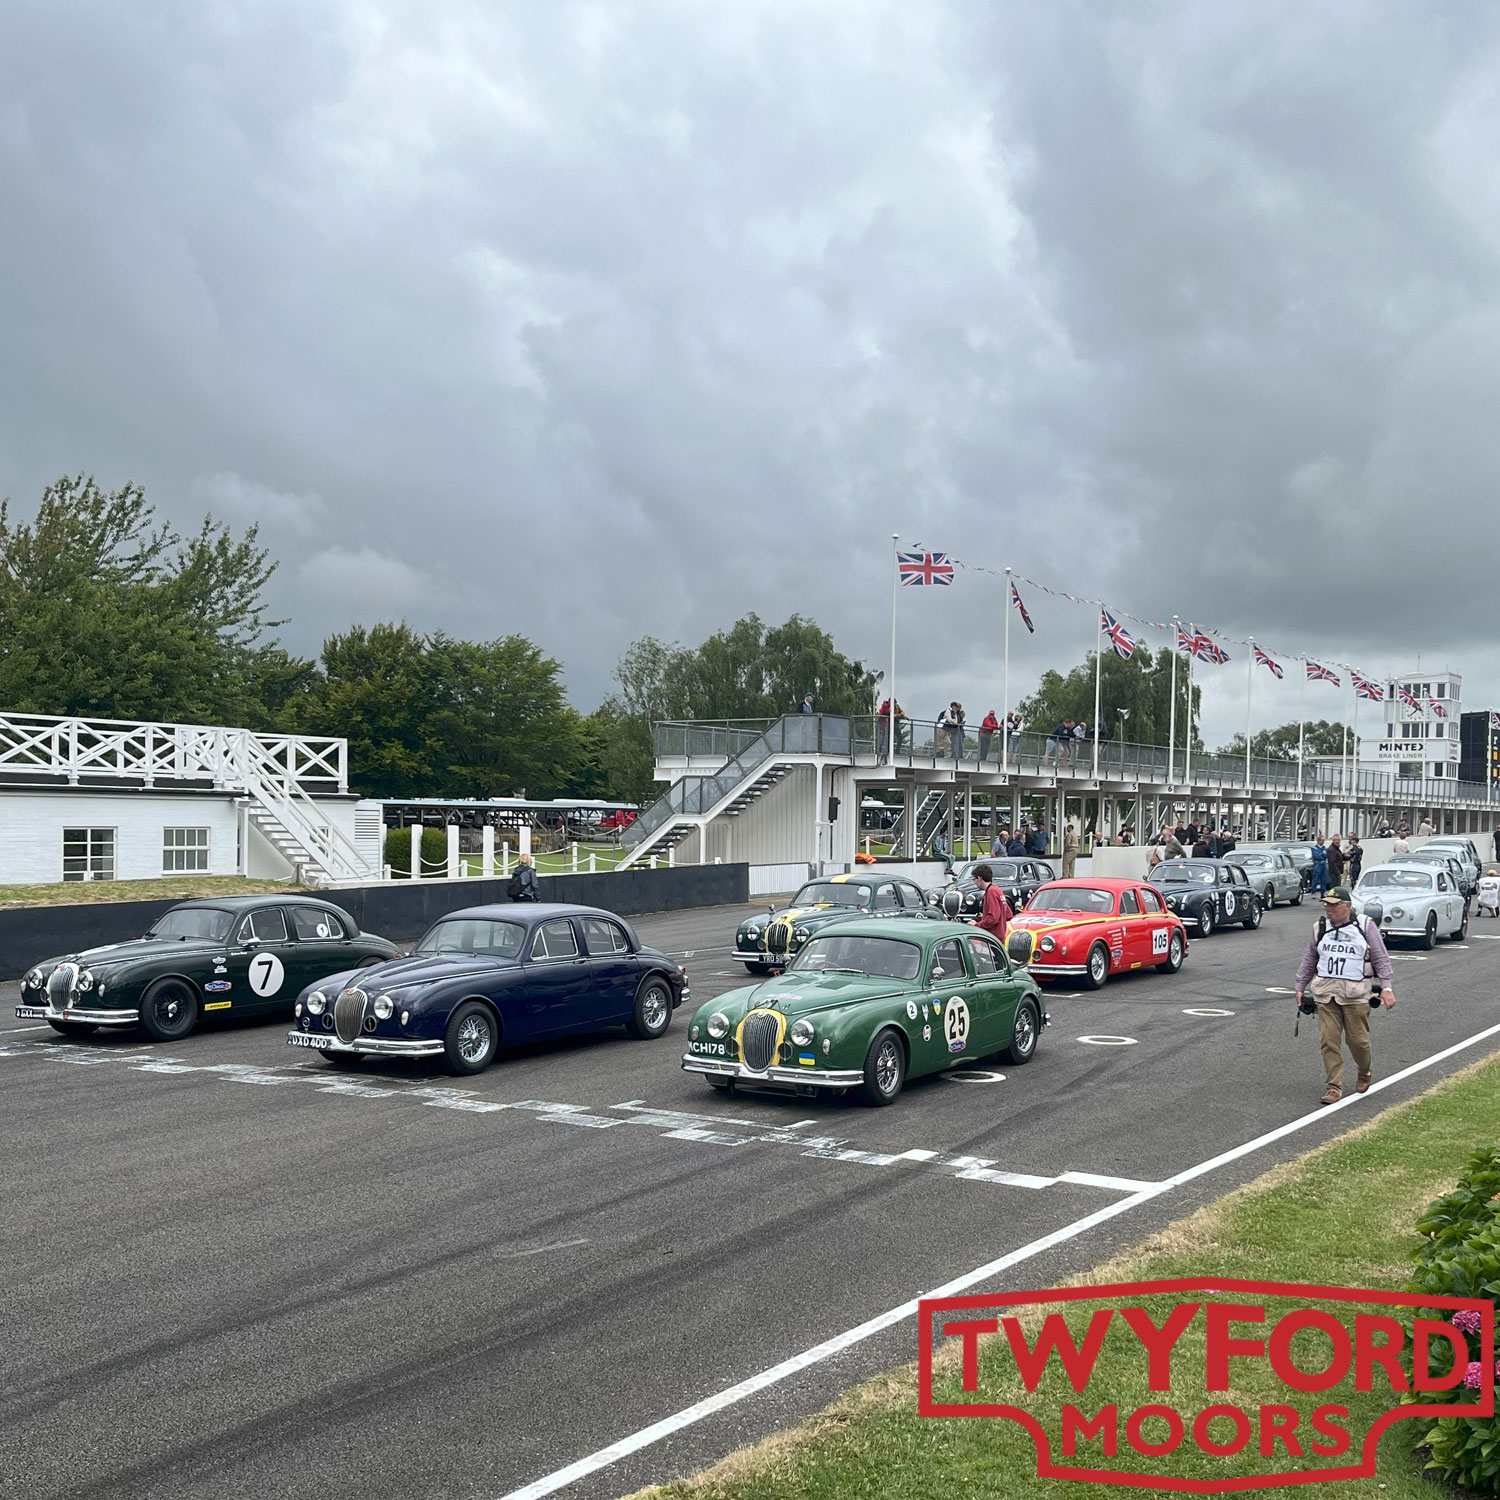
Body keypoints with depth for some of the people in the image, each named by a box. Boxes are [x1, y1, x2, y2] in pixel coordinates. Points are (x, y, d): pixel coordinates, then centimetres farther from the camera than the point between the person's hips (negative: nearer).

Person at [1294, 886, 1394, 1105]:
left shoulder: (1365, 926, 2)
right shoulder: (1320, 928, 11)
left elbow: (1381, 958, 3)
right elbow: (1309, 960, 19)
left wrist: (1386, 987, -6)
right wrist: (1300, 987, 18)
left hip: (1355, 993, -3)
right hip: (1325, 992, 3)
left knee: (1357, 1039, 1)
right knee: (1329, 1041, -3)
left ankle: (1364, 1073, 31)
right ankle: (1333, 1087, 2)